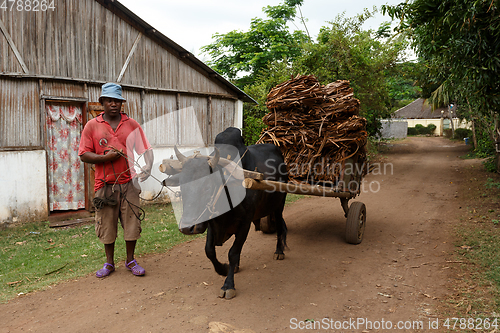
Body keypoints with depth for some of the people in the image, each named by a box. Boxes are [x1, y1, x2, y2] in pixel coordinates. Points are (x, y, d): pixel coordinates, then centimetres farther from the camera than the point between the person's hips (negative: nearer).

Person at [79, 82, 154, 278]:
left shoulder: (131, 124, 8)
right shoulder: (92, 126, 5)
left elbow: (145, 149, 5)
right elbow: (84, 155, 3)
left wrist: (148, 166, -14)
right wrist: (105, 157, -13)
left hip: (128, 183, 1)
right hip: (105, 184, 0)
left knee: (132, 223, 4)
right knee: (106, 225, 7)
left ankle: (130, 261, 22)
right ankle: (109, 263, 25)